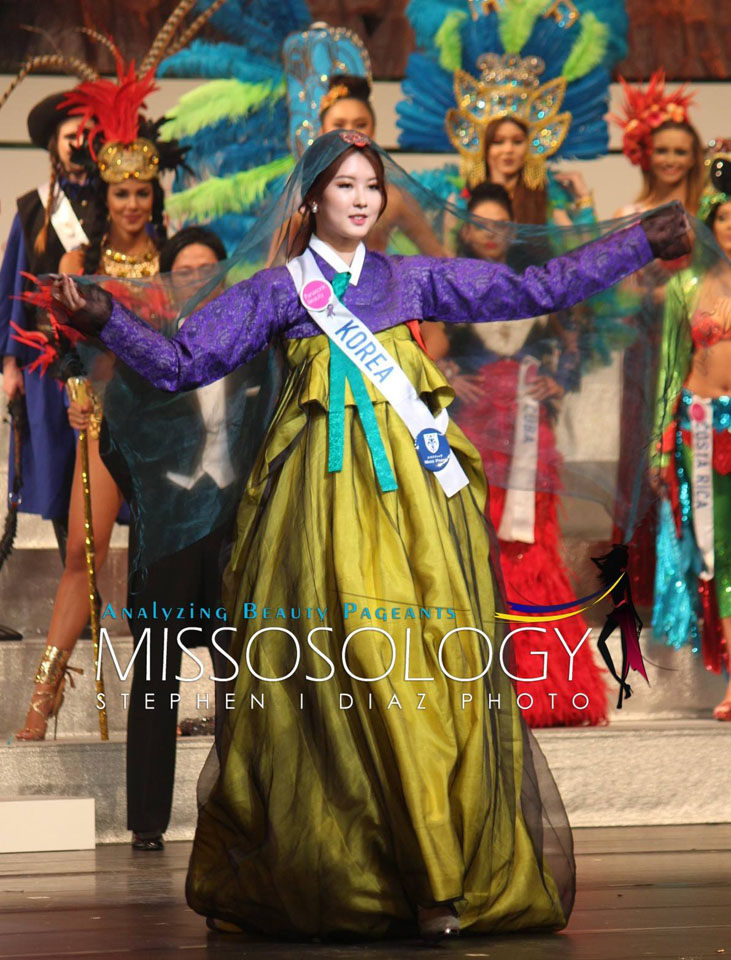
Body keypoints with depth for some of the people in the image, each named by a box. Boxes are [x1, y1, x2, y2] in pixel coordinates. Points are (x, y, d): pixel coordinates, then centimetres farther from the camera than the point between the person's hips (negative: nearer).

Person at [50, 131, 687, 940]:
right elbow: (180, 362, 6)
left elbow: (538, 289, 21)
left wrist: (640, 244, 20)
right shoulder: (277, 291, 10)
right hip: (325, 492, -2)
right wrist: (107, 321, -10)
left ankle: (442, 881, -8)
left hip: (414, 483, 2)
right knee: (337, 663, -12)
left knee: (434, 664, -8)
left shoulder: (413, 280, 17)